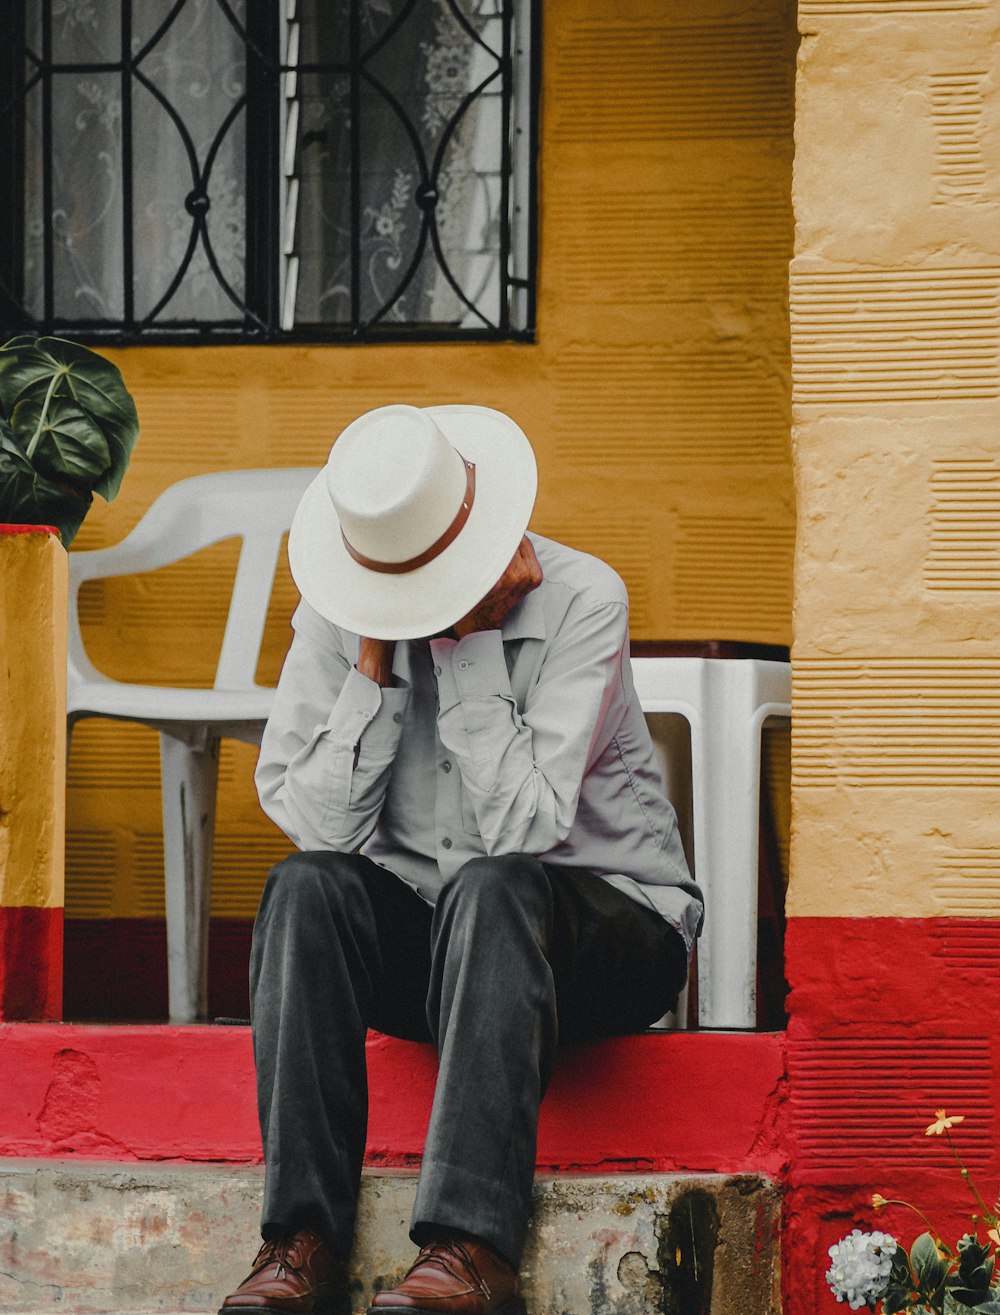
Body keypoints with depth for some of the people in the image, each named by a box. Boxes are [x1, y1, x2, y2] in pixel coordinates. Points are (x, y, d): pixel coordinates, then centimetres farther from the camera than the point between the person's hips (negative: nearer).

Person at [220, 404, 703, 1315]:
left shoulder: (582, 600, -17)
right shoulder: (337, 611, -5)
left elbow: (523, 828, -25)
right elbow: (322, 825, -12)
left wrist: (468, 639, -24)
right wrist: (373, 665, -20)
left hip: (612, 920, -3)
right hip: (426, 939, 4)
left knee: (493, 888, -36)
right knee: (307, 887, -26)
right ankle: (304, 1238, -32)